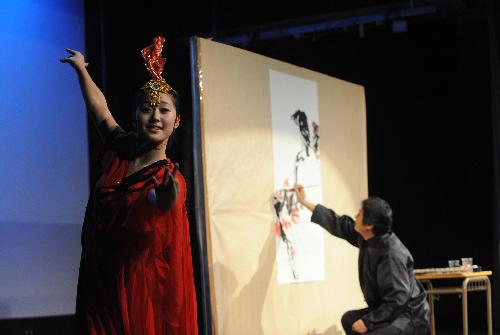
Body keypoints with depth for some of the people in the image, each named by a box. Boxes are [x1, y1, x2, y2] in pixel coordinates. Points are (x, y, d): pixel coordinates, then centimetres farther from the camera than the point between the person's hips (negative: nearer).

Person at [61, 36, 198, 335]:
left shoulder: (170, 180, -17)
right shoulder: (124, 150, 0)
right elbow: (101, 109, 20)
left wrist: (163, 205, -58)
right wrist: (81, 68, 30)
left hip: (136, 289, -6)